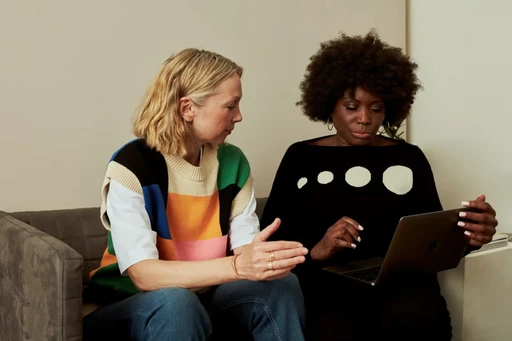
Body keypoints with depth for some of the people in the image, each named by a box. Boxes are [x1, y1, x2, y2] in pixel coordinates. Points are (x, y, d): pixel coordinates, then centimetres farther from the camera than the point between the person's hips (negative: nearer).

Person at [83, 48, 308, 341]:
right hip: (130, 307, -5)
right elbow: (142, 274, -27)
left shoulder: (233, 162, 0)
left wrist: (260, 259, -29)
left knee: (281, 285, -21)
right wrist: (238, 267, -39)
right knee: (175, 302, -38)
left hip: (204, 297, 5)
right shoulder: (131, 165, -19)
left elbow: (245, 246, -4)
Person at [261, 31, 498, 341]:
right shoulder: (300, 157, 11)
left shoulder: (409, 158, 14)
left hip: (400, 281, 3)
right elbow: (270, 239, 5)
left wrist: (467, 235, -14)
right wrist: (315, 251, -15)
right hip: (328, 285, -2)